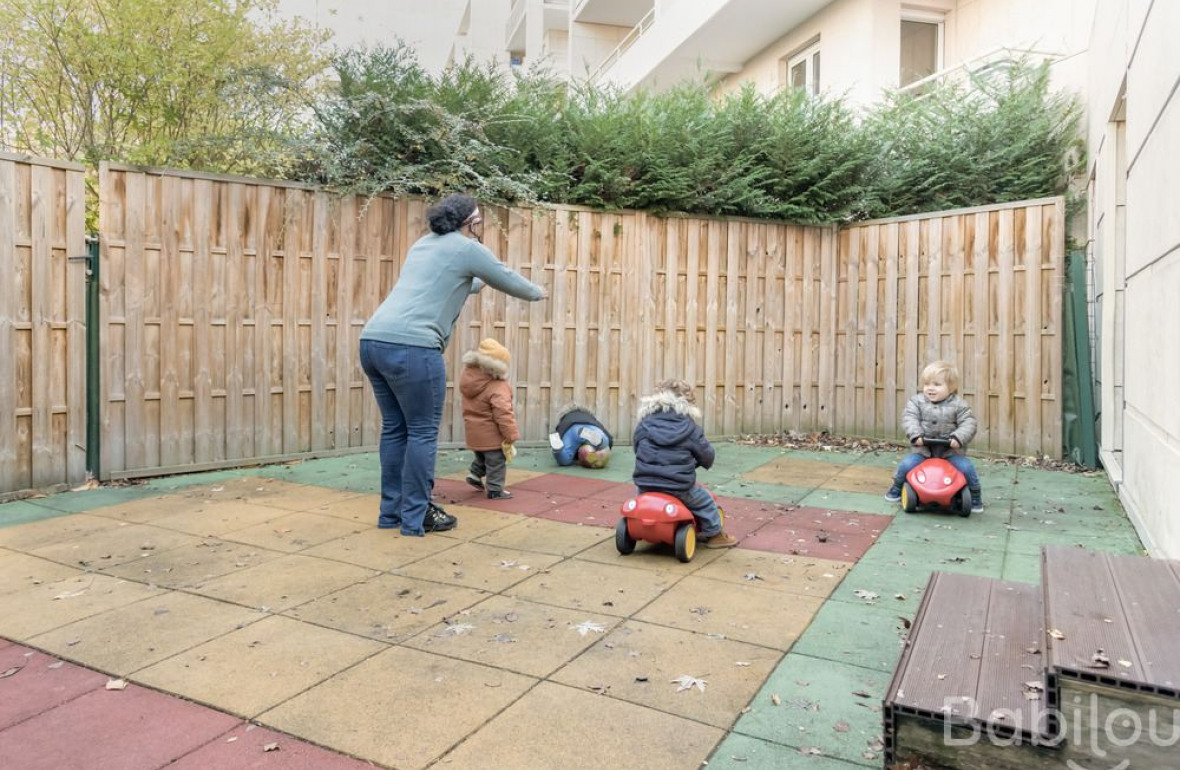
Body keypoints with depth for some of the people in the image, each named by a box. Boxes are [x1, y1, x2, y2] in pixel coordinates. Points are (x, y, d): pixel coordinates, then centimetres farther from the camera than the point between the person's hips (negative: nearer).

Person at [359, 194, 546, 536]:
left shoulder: (424, 244, 26)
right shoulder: (467, 248, 3)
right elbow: (508, 280, 15)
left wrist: (476, 282, 61)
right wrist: (538, 293, 35)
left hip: (373, 340, 9)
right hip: (411, 346, -8)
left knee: (395, 429, 15)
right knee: (422, 432, 2)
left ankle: (391, 512, 23)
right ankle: (415, 518, 9)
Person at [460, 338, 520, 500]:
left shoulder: (468, 379, 0)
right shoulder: (498, 388, -25)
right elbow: (503, 414, -27)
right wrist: (510, 435, -20)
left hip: (474, 433, 7)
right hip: (491, 435, -7)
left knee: (482, 456, 32)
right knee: (496, 462, 6)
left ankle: (475, 474, 26)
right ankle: (495, 490, 12)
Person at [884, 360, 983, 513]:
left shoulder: (959, 405, -2)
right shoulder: (916, 401, 0)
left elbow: (968, 424, -8)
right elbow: (909, 418, -10)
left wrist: (958, 438, -26)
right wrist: (916, 435, -27)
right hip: (923, 450, 1)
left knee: (966, 467, -20)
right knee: (906, 464, -19)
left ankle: (975, 496, 8)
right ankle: (897, 488, 12)